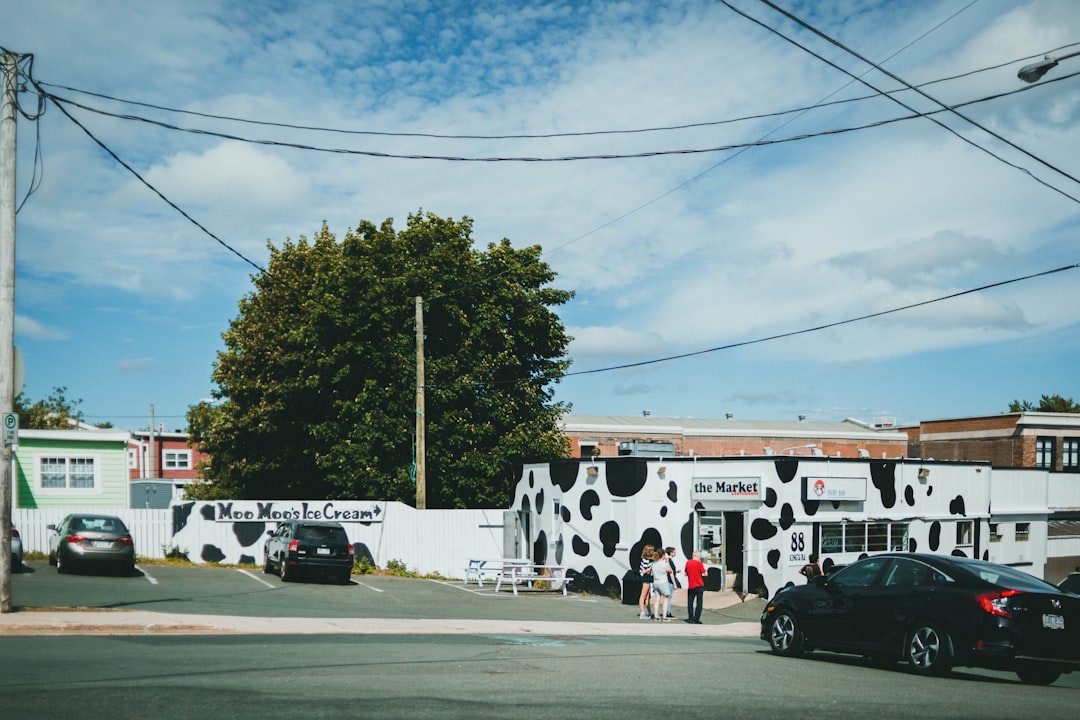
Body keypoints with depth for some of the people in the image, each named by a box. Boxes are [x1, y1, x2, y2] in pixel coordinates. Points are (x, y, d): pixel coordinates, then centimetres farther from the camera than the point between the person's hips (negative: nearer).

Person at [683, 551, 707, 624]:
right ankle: (696, 619, -4)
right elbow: (705, 573, -10)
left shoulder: (688, 562, 3)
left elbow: (685, 573, 11)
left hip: (690, 586, 4)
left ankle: (690, 618, 15)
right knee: (699, 603, 1)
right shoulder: (699, 563, -11)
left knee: (690, 602, 13)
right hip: (699, 586, -4)